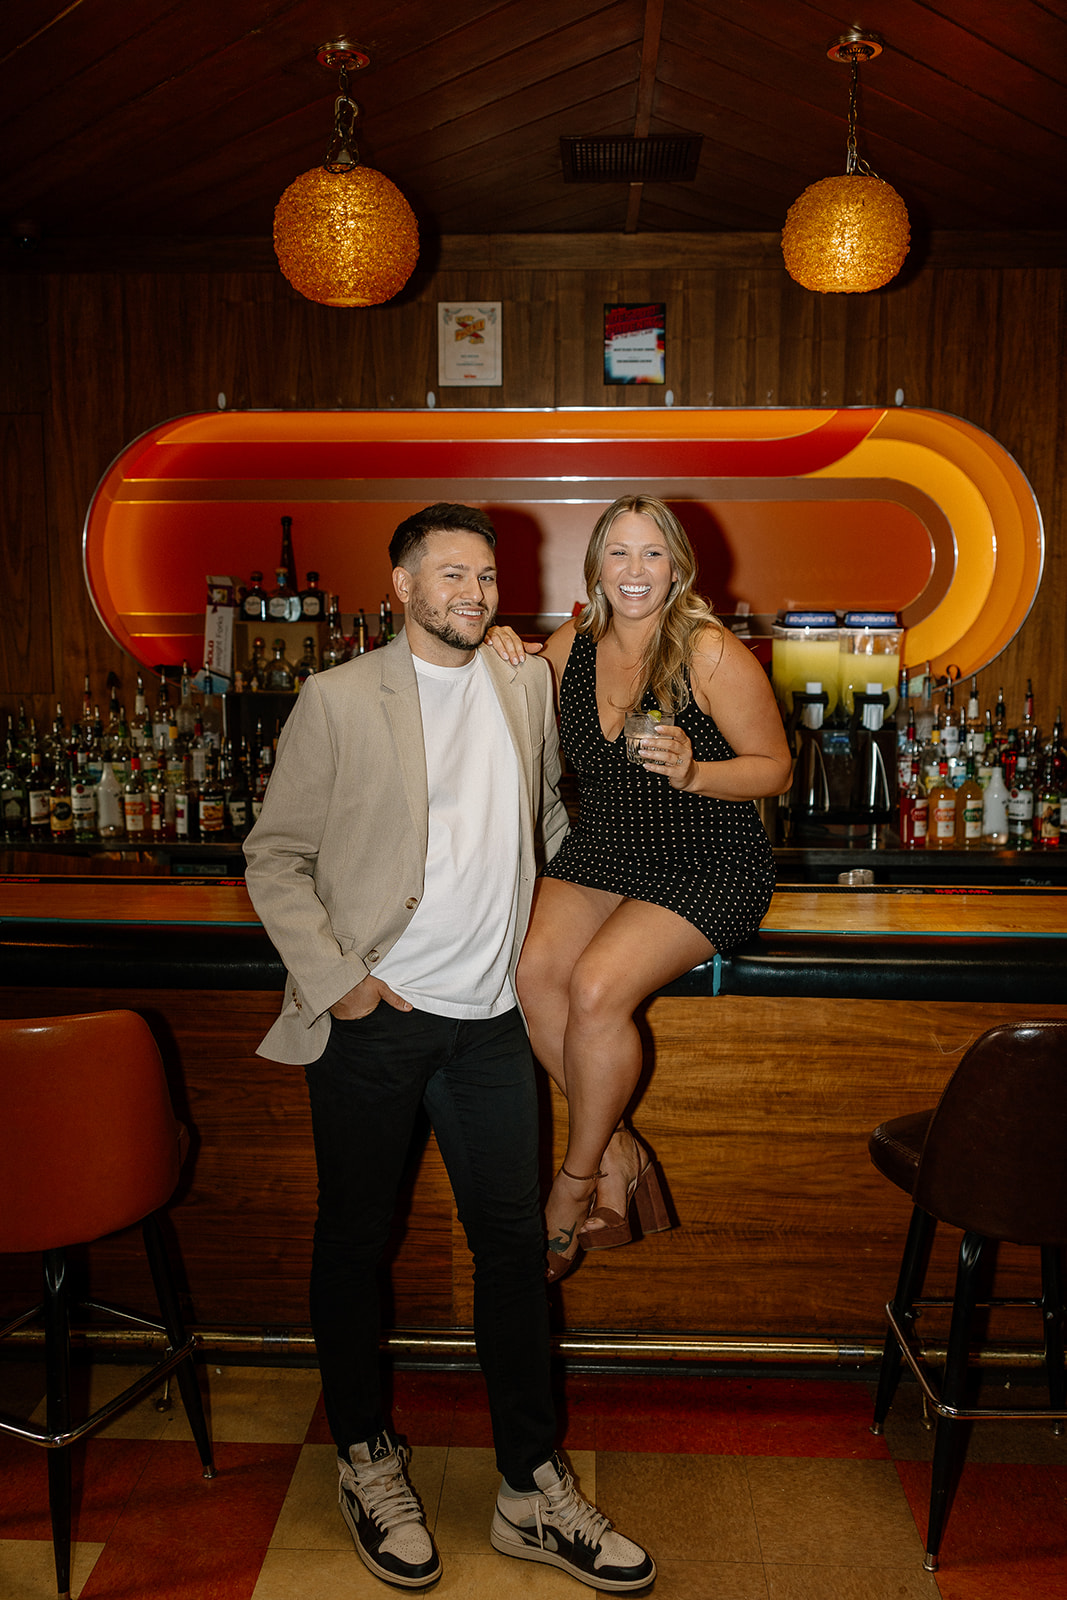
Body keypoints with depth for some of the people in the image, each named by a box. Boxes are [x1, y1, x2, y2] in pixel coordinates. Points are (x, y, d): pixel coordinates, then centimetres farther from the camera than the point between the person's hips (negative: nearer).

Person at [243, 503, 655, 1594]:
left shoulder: (526, 689, 9)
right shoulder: (337, 699, -4)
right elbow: (275, 855, -3)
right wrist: (331, 975, -11)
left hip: (490, 1020, 4)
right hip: (371, 1021, -3)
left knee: (515, 1244, 8)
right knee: (353, 1245, 10)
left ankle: (532, 1492, 24)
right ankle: (365, 1460, 33)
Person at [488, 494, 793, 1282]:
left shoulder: (712, 654, -12)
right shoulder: (572, 645, 3)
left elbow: (776, 768, -7)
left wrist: (691, 772, -25)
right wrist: (502, 656, -1)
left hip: (706, 869, -5)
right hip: (600, 854, 5)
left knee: (597, 987, -25)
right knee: (532, 968, -21)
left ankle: (577, 1182, -1)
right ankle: (618, 1152, -3)